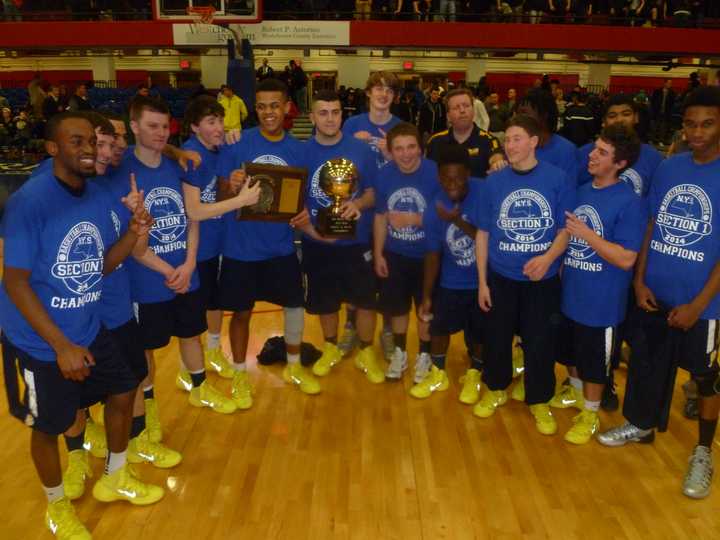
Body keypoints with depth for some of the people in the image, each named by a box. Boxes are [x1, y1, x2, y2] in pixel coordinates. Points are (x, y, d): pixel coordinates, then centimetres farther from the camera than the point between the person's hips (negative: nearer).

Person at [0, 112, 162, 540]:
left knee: (122, 392, 17)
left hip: (88, 329, 7)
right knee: (49, 425, 9)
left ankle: (114, 479, 42)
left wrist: (133, 235, -14)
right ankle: (57, 506, 37)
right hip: (39, 341, -7)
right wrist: (62, 346, -23)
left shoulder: (96, 196, -1)